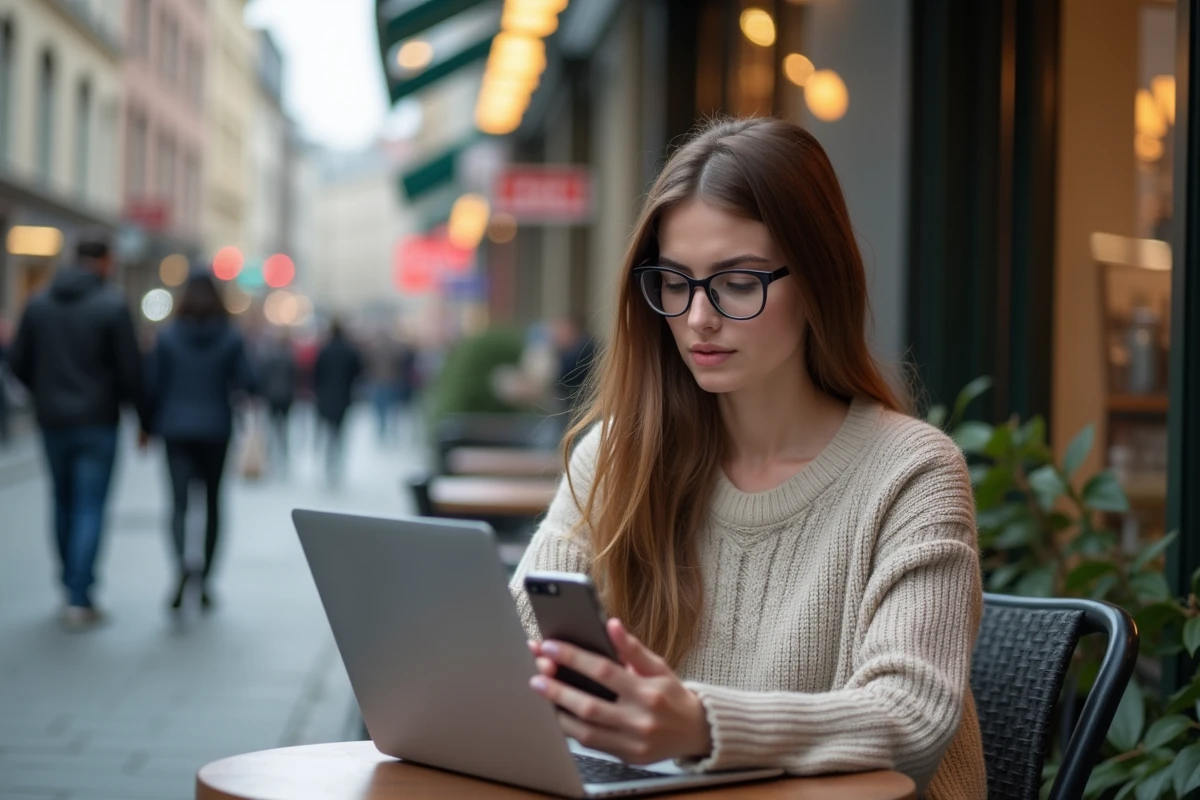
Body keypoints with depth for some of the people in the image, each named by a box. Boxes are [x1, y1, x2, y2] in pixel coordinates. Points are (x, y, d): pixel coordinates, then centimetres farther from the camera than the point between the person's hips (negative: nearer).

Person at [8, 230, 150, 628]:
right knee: (90, 508, -1)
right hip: (97, 422, -4)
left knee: (64, 504, 17)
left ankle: (73, 589, 24)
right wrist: (144, 418, 0)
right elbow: (130, 369, -11)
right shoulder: (113, 305, -10)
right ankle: (80, 598, -6)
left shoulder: (39, 303, 3)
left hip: (52, 420, 4)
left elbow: (18, 363, 5)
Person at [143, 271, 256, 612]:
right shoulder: (231, 338, -5)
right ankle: (205, 577, 17)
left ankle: (182, 562, -29)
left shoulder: (167, 336, -4)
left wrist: (150, 426, 10)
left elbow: (154, 384, -2)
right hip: (216, 429, 1)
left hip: (177, 430, -1)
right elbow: (246, 382, -7)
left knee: (179, 500, -2)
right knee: (212, 501, 13)